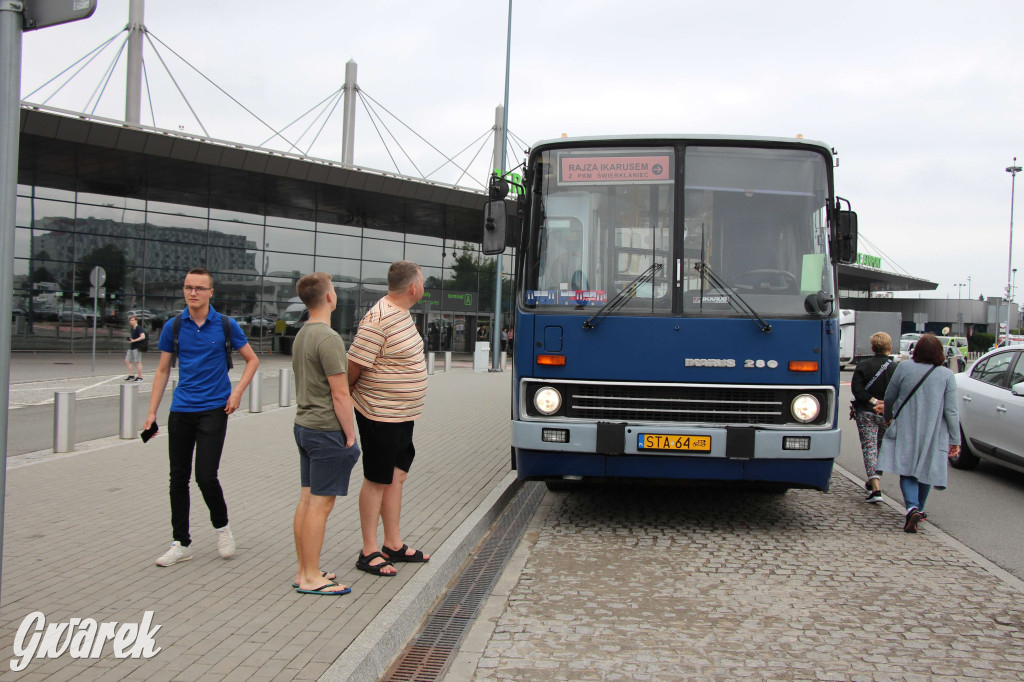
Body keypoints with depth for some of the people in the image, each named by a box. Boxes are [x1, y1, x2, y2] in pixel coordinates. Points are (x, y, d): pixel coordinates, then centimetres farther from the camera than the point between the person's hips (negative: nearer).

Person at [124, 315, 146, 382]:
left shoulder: (138, 328, -12)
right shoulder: (131, 329, 15)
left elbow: (143, 337, -23)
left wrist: (134, 340, -23)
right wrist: (129, 340, 8)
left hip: (137, 348, -10)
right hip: (131, 348, 10)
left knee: (138, 362, -5)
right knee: (127, 361, 8)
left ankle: (139, 377, 1)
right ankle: (131, 375, 14)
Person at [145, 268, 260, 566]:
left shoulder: (226, 326, -2)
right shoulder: (173, 327, 4)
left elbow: (252, 360, 8)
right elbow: (162, 370, 10)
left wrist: (237, 392, -4)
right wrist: (152, 412, 5)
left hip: (213, 410, -3)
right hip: (180, 410, 3)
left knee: (206, 476, -9)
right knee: (178, 478, 6)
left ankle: (221, 526, 19)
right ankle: (182, 543, 19)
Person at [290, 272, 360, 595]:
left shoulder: (300, 336, 12)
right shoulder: (328, 338, -18)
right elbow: (340, 394, -19)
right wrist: (350, 436, -11)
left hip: (304, 426, 9)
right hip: (327, 431, -9)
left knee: (307, 500, 13)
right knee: (321, 504, -3)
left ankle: (304, 571, 22)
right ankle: (311, 578, 4)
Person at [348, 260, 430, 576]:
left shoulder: (402, 313, 10)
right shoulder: (378, 320, -22)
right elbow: (353, 366, -19)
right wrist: (347, 397, -4)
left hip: (402, 416, 9)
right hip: (379, 416, -9)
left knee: (396, 478, 15)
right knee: (377, 481, 1)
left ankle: (394, 545, 27)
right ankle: (369, 552, 13)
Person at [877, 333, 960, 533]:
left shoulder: (903, 368, -4)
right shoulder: (947, 375, -5)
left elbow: (889, 397, 4)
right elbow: (951, 411, -6)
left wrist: (888, 417, 24)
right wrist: (955, 440, 0)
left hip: (905, 431, -1)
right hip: (933, 434, 1)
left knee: (907, 471, 1)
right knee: (926, 470, 18)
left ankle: (912, 507, -21)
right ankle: (919, 509, 30)